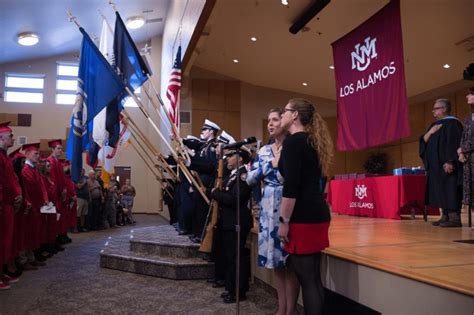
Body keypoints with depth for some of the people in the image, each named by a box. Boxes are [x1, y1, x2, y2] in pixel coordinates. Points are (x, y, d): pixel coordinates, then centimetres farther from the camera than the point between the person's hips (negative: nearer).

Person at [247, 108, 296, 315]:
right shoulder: (263, 151, 13)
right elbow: (250, 179, 4)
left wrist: (279, 161, -13)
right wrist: (271, 163, -4)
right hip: (268, 208, 6)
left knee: (290, 258, -1)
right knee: (275, 257, 11)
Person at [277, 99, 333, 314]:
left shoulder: (293, 141, -11)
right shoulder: (311, 141, 17)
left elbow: (291, 187, -19)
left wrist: (284, 221, -16)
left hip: (303, 217, -9)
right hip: (316, 214, 9)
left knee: (306, 278, -2)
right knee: (312, 277, 15)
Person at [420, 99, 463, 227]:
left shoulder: (452, 123, -9)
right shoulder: (435, 125, 19)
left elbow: (454, 143, -18)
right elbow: (424, 141, 13)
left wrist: (450, 161, -24)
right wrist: (430, 132, -6)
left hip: (446, 164, -9)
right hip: (436, 165, 9)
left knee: (450, 190, -9)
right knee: (441, 191, 9)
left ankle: (455, 218, -7)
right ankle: (446, 216, 13)